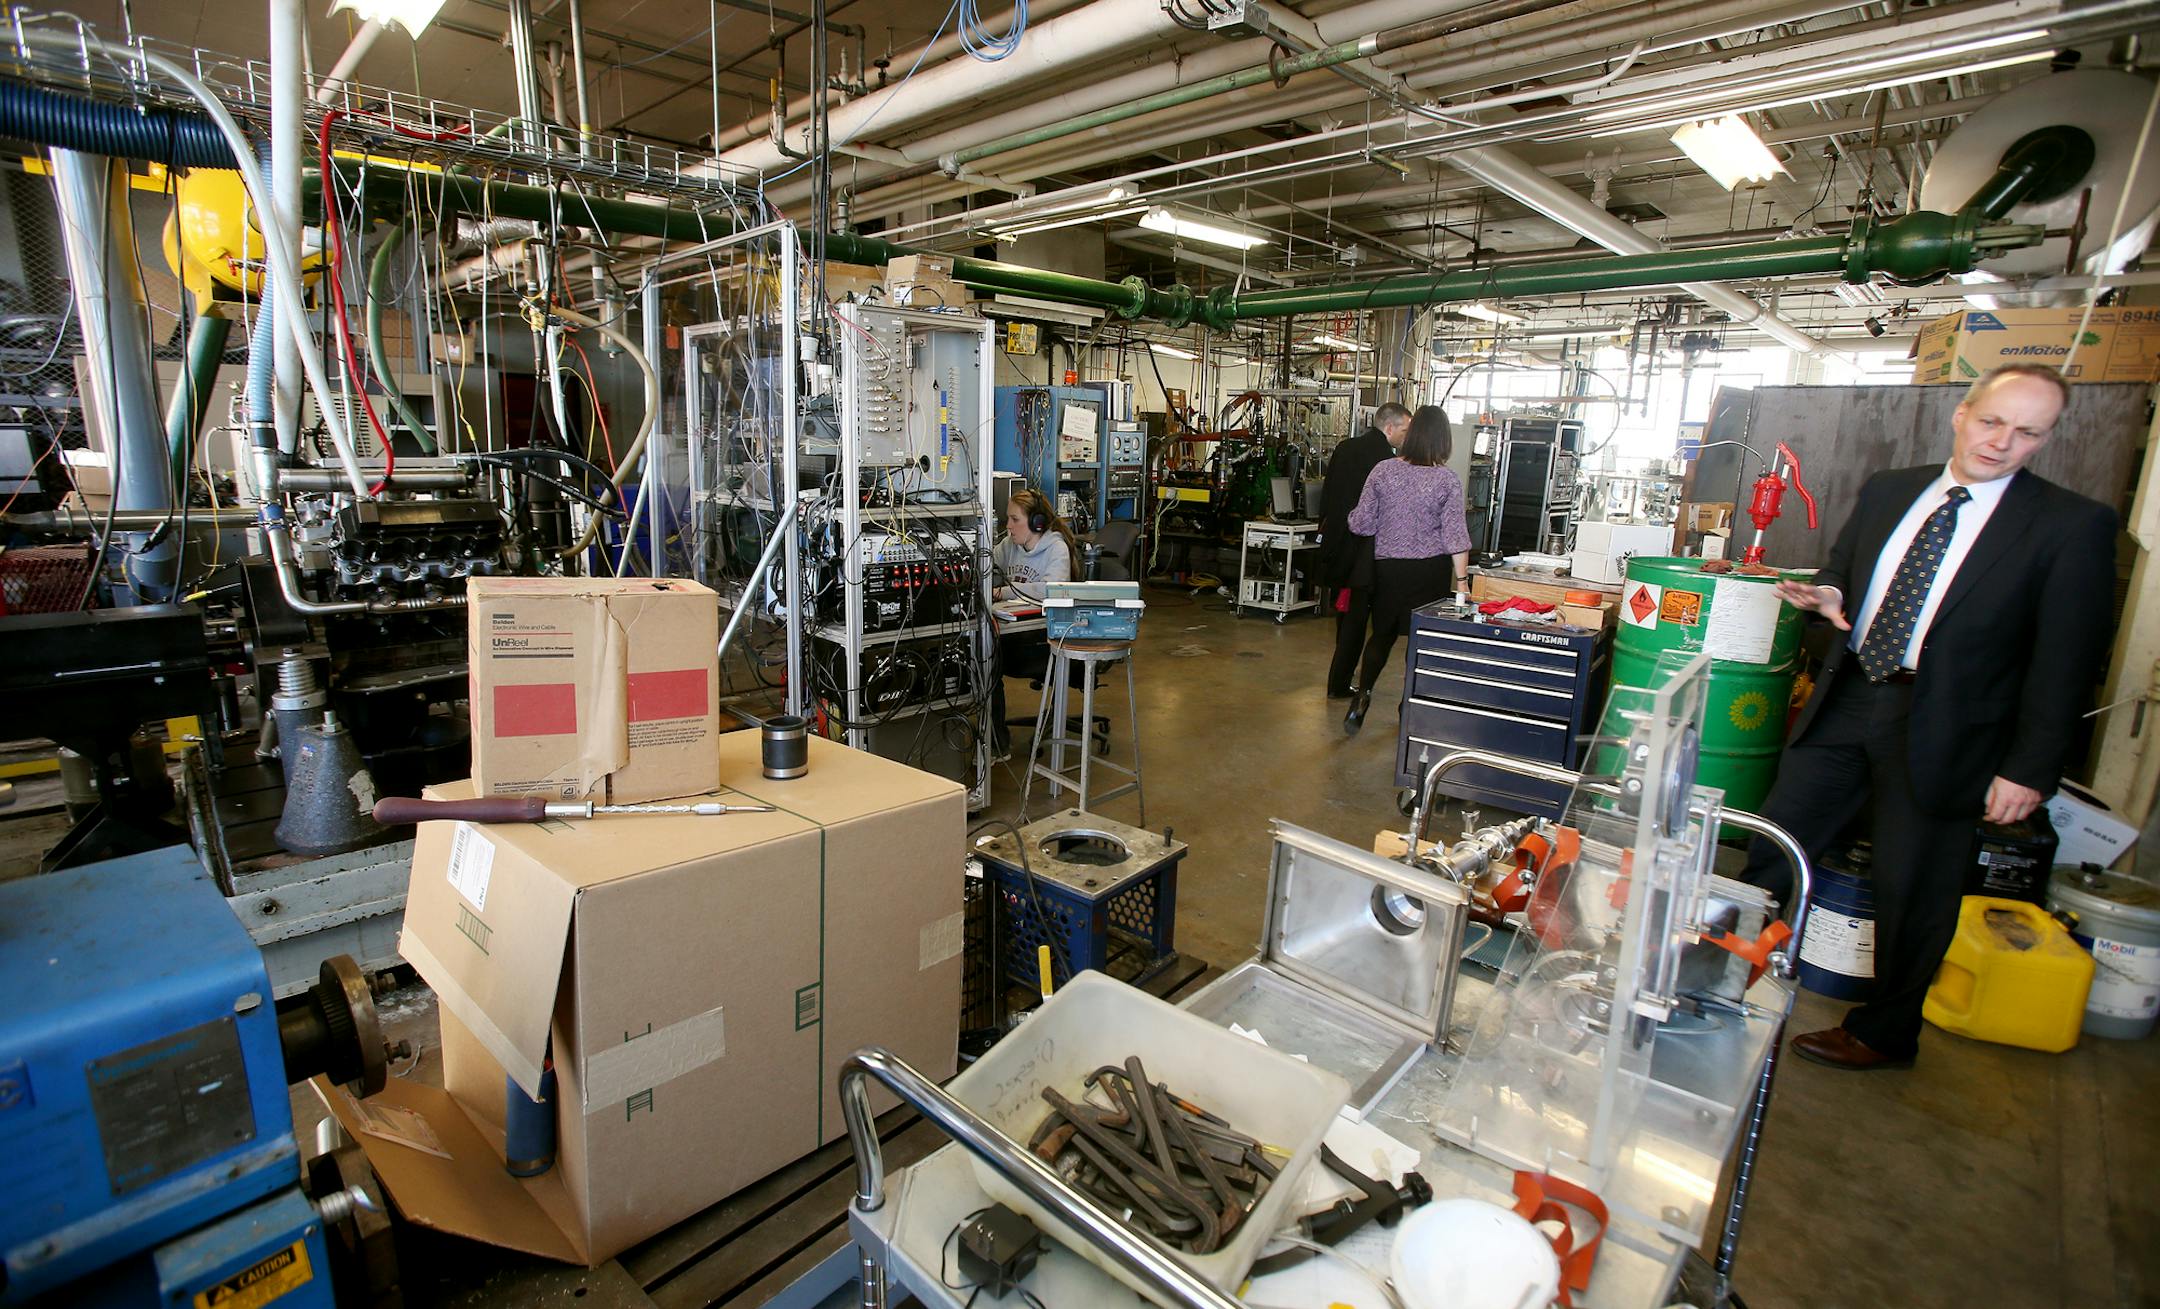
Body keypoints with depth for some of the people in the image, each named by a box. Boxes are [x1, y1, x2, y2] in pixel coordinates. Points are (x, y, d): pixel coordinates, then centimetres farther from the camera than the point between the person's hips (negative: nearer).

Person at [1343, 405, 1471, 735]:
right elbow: (1455, 535, -10)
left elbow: (1361, 524, -4)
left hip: (1388, 567, 1)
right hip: (1431, 570, -1)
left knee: (1382, 633, 15)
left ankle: (1362, 695, -4)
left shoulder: (1383, 471, -6)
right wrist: (1461, 579, -3)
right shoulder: (1448, 480, -9)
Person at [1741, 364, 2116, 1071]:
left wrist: (2030, 769, -10)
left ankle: (1885, 1033, 29)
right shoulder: (1886, 491, 6)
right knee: (1774, 840, 10)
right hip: (1847, 701, 4)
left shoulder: (2074, 526, -7)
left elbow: (2065, 663, -7)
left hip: (1942, 729, -3)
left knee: (1911, 891, 9)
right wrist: (1828, 594, -4)